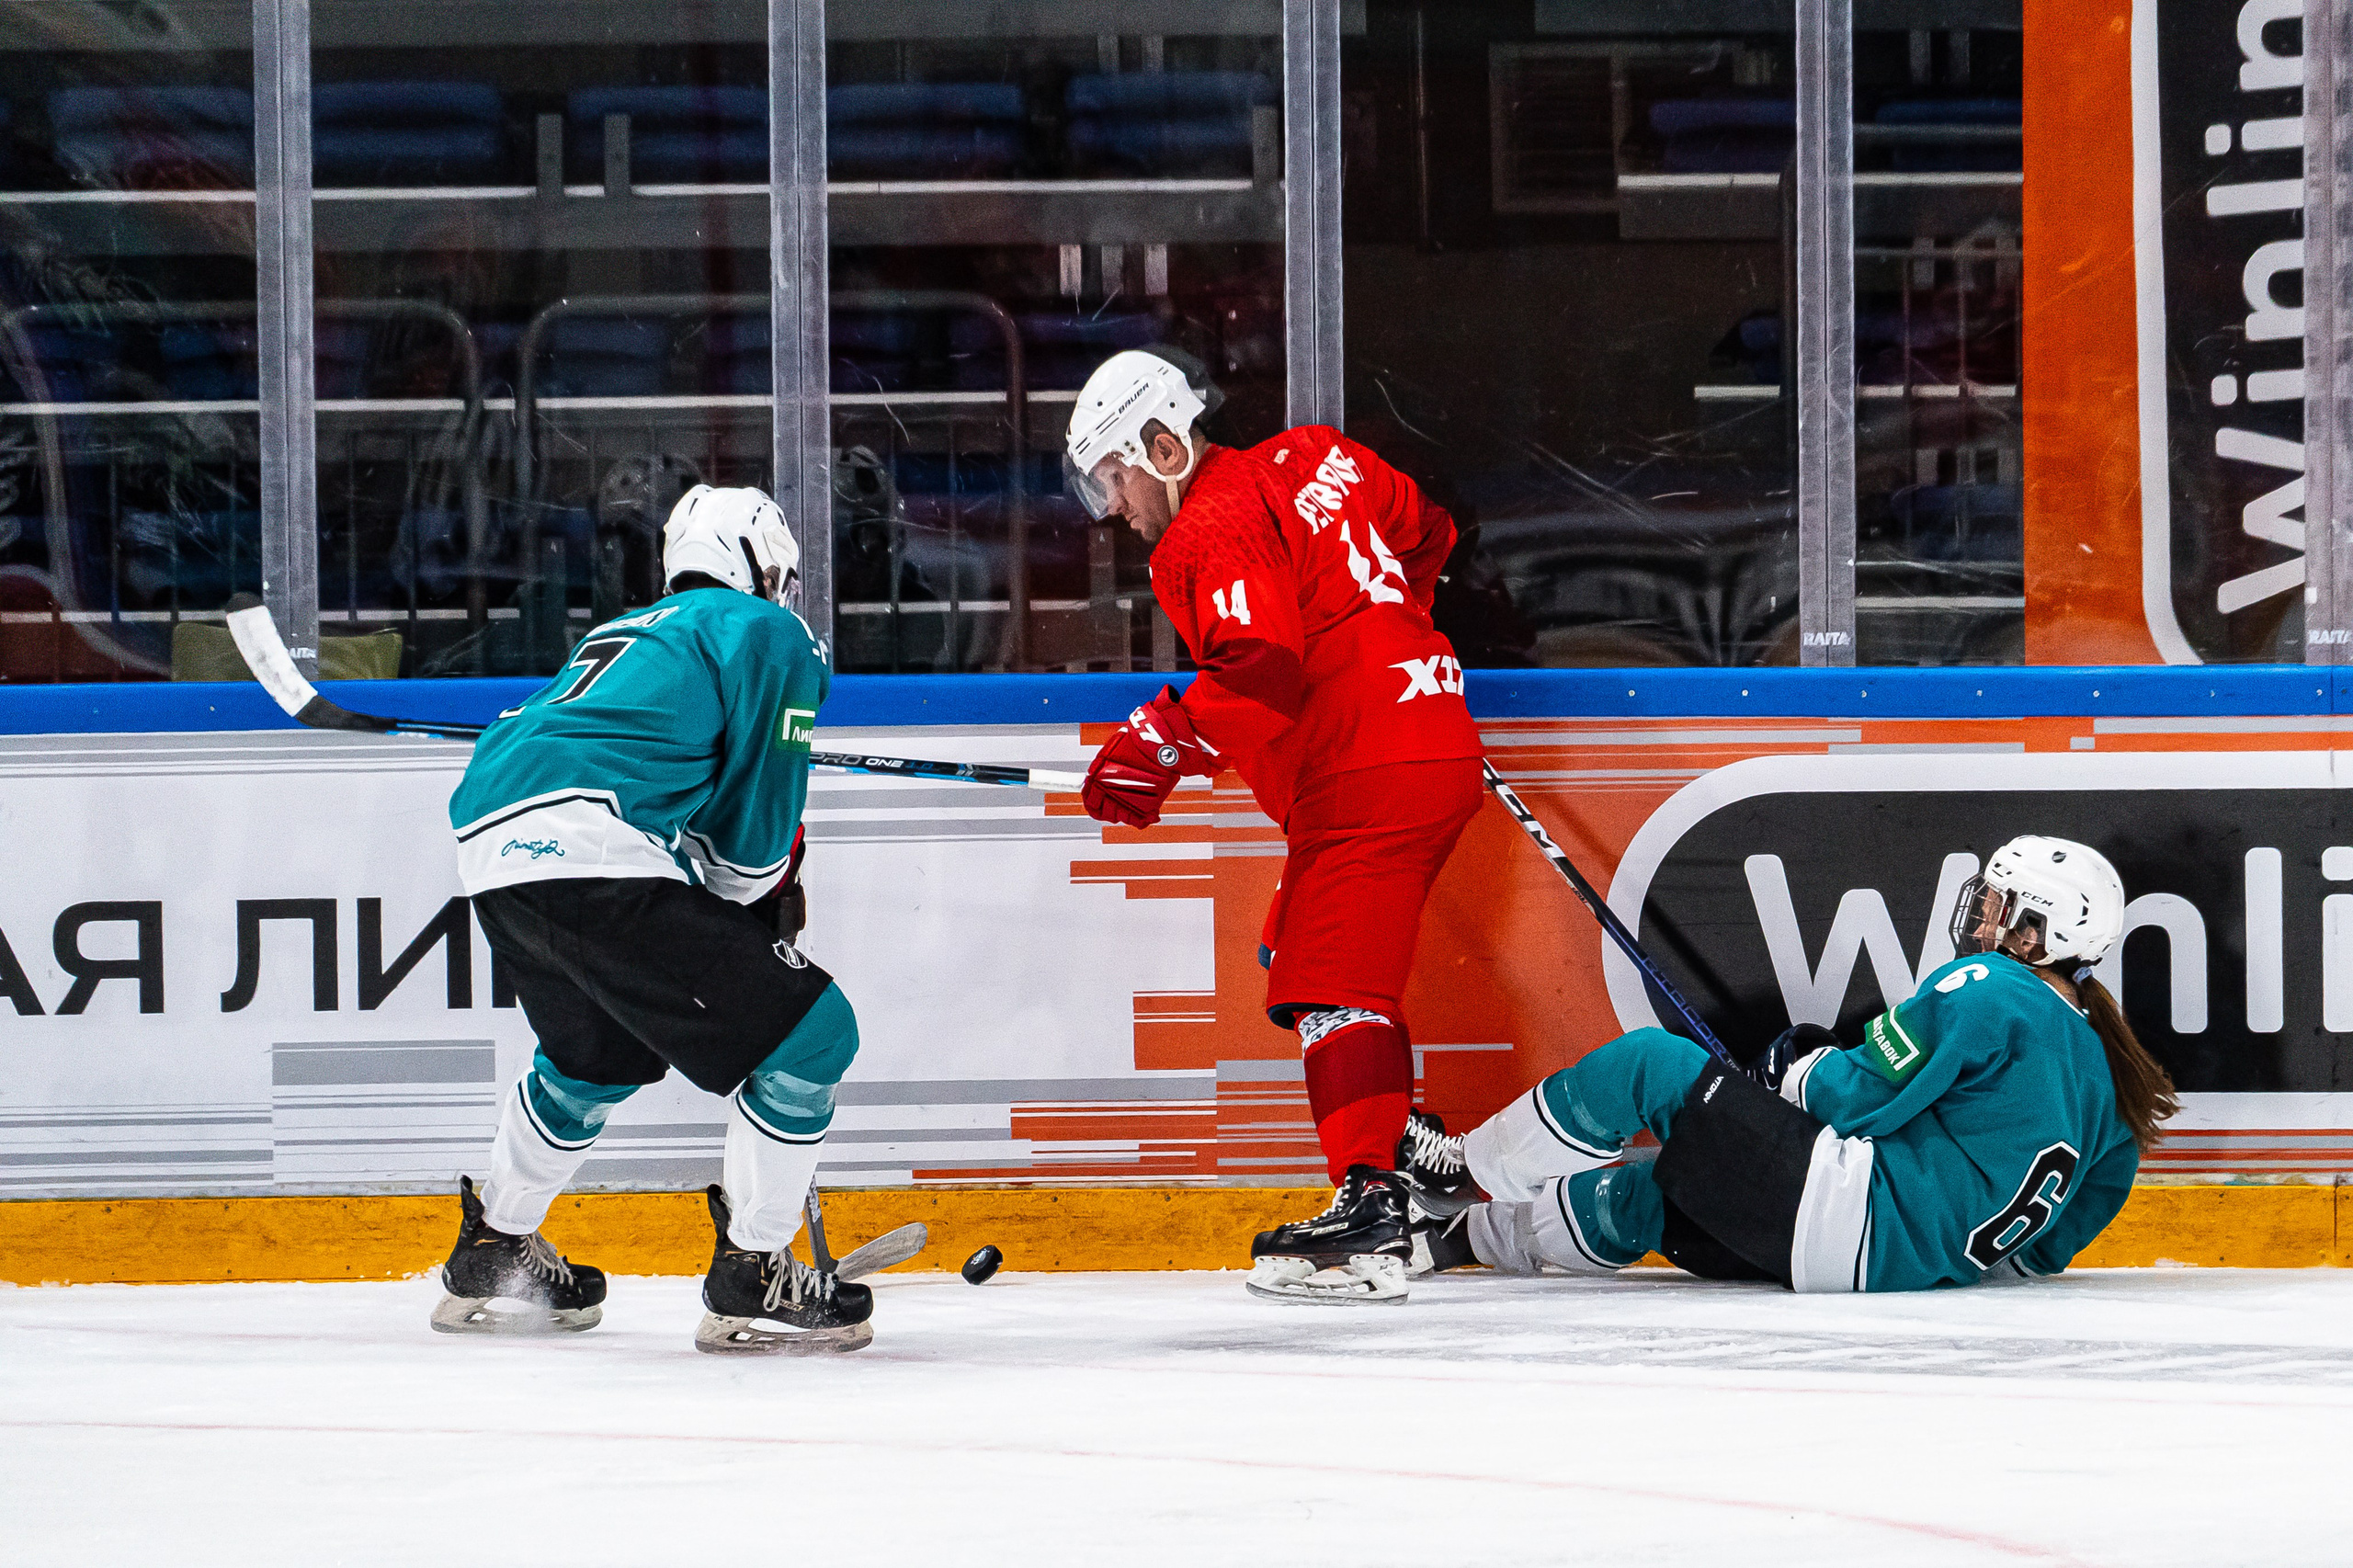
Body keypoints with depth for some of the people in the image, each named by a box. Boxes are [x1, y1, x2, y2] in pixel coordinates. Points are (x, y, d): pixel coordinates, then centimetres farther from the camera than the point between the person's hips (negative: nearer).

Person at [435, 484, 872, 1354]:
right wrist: (764, 907, 21)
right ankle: (751, 1280, -2)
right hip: (592, 852, -9)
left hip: (488, 842, 9)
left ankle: (489, 1257, 43)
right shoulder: (770, 634, 11)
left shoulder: (624, 633, 36)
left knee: (597, 1052, 35)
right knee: (809, 1030, -2)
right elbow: (755, 817, 5)